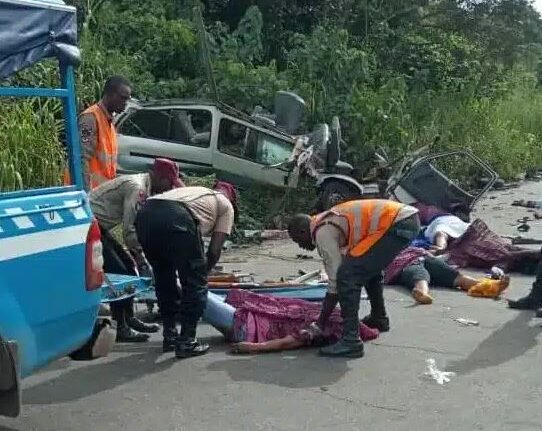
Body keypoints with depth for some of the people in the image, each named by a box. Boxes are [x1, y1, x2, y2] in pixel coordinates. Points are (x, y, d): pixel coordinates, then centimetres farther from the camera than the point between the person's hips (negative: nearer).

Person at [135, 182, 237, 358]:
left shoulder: (195, 191, 42)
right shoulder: (226, 204, 27)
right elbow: (214, 250, 18)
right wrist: (203, 272, 34)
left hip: (145, 213, 7)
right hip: (176, 218, -6)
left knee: (164, 279, 24)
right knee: (195, 284, 10)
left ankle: (170, 336, 31)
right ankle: (186, 342, 11)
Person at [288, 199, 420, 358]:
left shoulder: (322, 232, -5)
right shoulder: (328, 221, 22)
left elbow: (336, 281, -7)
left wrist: (319, 326, -1)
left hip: (396, 224, -11)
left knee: (347, 276, -10)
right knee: (369, 268, 31)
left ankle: (351, 341, -10)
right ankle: (379, 318, 47)